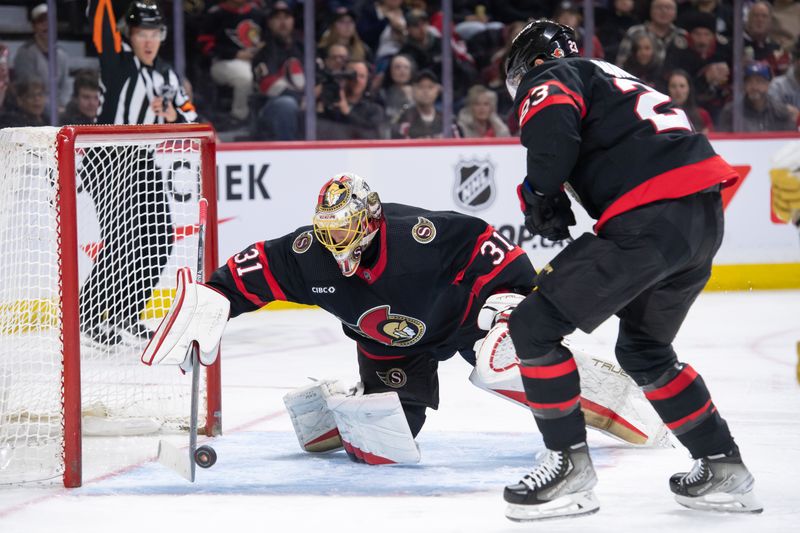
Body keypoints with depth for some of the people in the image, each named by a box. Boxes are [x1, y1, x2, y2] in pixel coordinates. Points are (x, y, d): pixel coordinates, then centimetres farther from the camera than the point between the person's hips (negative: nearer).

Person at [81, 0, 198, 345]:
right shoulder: (118, 61, -6)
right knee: (121, 240, -15)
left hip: (142, 162, 7)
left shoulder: (166, 76, 12)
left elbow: (192, 121, 13)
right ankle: (91, 315, -8)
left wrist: (174, 117, -6)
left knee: (158, 241, 6)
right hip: (107, 159, -7)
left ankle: (125, 315, 18)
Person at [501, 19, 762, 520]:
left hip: (651, 218, -9)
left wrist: (540, 192, -7)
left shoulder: (548, 80, 7)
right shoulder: (610, 79, 34)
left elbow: (552, 122, -15)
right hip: (705, 215, 9)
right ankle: (723, 468, 28)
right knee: (644, 348, 27)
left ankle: (570, 467, 0)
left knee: (535, 324, -3)